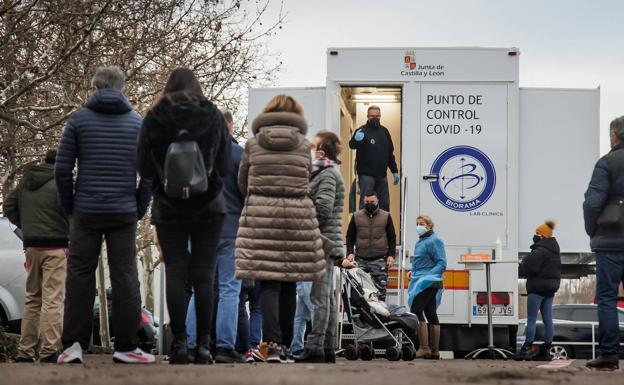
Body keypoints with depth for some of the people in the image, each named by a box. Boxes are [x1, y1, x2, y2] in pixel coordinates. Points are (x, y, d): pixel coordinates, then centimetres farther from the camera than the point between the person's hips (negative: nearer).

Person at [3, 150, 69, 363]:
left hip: (31, 246, 6)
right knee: (52, 300, -7)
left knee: (32, 299, 14)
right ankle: (49, 352, -12)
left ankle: (25, 351, 14)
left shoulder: (25, 182, 9)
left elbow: (8, 207, 13)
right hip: (55, 247, -6)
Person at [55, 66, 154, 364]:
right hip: (124, 214, 1)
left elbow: (62, 169, -1)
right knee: (125, 276, 3)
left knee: (80, 275, 5)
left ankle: (73, 344, 1)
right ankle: (125, 346, 2)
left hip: (86, 213, 0)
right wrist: (139, 208, 8)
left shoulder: (79, 119, 2)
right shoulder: (138, 123, 5)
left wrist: (69, 206, 9)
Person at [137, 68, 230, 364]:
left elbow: (143, 168, 0)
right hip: (209, 207, 1)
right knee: (204, 275, 2)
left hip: (169, 208, -1)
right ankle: (203, 345, 0)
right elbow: (225, 167, 3)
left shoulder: (155, 118, -2)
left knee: (175, 273, 2)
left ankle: (179, 343, -2)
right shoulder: (214, 117, 1)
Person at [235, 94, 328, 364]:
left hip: (260, 218, -1)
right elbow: (305, 184, 8)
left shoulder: (253, 144, 6)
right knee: (289, 285, 10)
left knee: (268, 284, -3)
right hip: (297, 219, 1)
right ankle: (285, 346, 15)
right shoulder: (303, 146, 6)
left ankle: (273, 344, -18)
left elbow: (243, 183, 14)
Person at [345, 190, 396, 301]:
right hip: (361, 260, 1)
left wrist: (391, 255, -1)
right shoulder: (356, 216, 8)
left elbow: (392, 237, 8)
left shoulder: (386, 216, 6)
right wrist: (350, 252, -1)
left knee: (380, 290, -3)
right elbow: (350, 236, 12)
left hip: (380, 260, -1)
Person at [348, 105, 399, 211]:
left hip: (382, 175, 6)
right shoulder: (362, 131, -5)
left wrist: (394, 171, 16)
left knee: (384, 204, 10)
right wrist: (356, 140, -45)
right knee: (365, 203, -5)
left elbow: (390, 153, 18)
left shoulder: (384, 131, 12)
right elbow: (352, 145, -22)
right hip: (366, 175, -6)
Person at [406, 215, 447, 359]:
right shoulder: (420, 241, 20)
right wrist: (413, 272, 15)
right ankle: (435, 351, 11)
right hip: (421, 282, 10)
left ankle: (424, 348, -18)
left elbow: (442, 264, -14)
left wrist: (428, 276, -22)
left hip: (428, 282, -10)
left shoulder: (434, 241, -8)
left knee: (416, 310, -17)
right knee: (431, 314, 9)